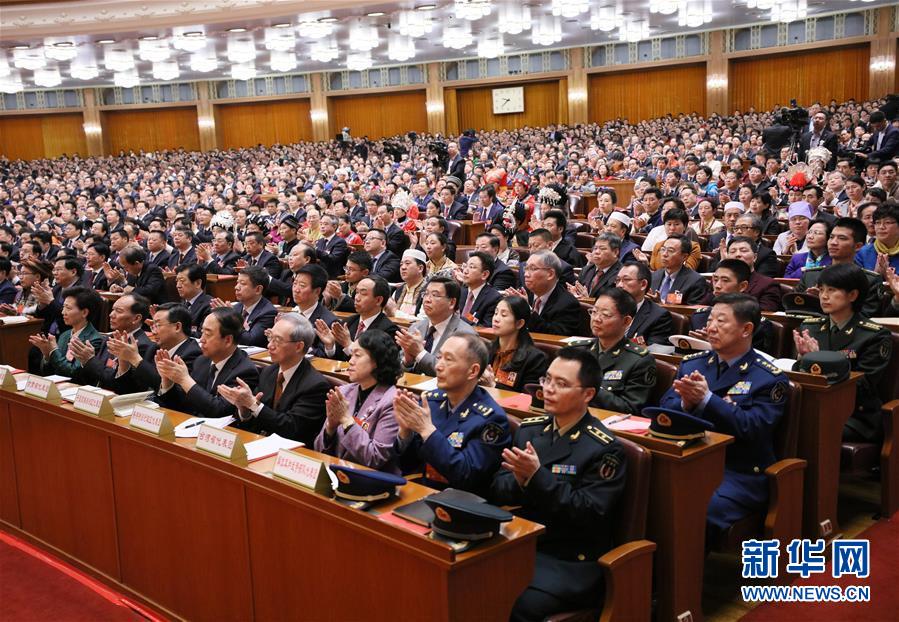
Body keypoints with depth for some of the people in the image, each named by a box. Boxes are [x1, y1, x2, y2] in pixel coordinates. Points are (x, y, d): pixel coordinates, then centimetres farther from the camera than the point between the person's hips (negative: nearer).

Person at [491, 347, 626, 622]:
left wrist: (537, 477, -23)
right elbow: (498, 491, 8)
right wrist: (519, 481, -15)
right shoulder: (529, 429, 10)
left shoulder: (604, 449, -8)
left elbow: (591, 514, -16)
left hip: (570, 560, -5)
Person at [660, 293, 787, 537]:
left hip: (739, 475, -4)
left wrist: (706, 400, -24)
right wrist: (685, 403, -17)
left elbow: (752, 428, -14)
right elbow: (664, 410, 5)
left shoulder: (770, 378, -2)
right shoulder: (691, 363, 13)